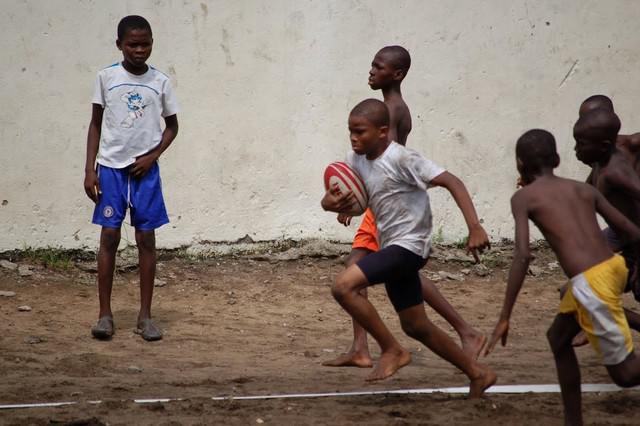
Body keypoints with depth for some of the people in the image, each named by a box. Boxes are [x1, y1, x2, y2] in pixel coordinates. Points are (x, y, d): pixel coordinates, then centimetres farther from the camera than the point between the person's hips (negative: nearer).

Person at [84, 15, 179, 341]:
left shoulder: (160, 82, 1)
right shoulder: (106, 78, -1)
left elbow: (172, 125, 10)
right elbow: (96, 124, 4)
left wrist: (152, 156, -5)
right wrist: (89, 170, -2)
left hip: (145, 170, 1)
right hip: (111, 167, -1)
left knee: (146, 239, 2)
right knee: (109, 236, -2)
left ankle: (145, 316, 8)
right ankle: (105, 314, 4)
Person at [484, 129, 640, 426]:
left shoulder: (523, 198, 4)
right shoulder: (583, 189, 18)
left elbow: (523, 255, -10)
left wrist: (504, 318, -9)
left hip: (591, 283, -7)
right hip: (612, 267, 7)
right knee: (558, 337, 27)